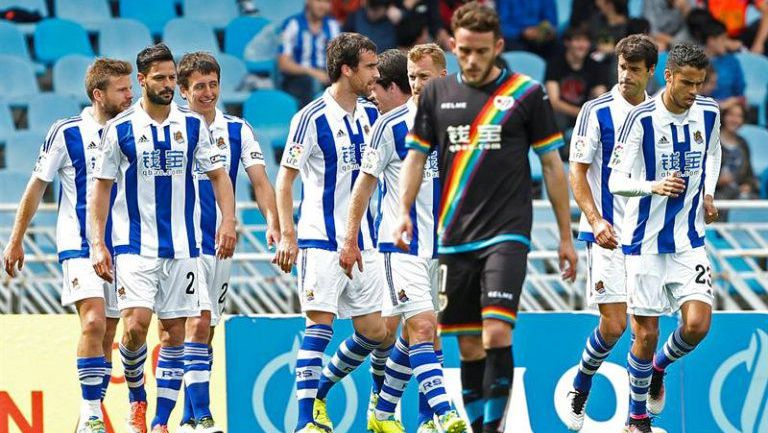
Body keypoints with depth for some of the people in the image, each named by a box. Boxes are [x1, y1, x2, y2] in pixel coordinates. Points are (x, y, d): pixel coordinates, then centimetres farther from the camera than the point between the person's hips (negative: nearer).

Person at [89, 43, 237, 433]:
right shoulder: (120, 129, -1)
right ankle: (136, 399, 8)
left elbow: (218, 175, 11)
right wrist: (98, 244, -5)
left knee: (175, 331, 2)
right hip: (134, 244, -3)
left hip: (182, 246, 3)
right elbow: (101, 187, 2)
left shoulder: (191, 125, 5)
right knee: (136, 323, -17)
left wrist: (228, 221, -5)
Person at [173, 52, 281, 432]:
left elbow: (258, 179, 0)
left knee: (207, 331, 8)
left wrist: (272, 221, -16)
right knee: (198, 322, -18)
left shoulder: (238, 130, 6)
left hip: (221, 244, 4)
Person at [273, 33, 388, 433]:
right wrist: (287, 235, -15)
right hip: (321, 241, -7)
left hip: (362, 242, 7)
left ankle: (320, 390, 25)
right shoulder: (312, 118, -10)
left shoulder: (370, 115, 9)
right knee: (320, 323, -12)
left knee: (373, 331, 7)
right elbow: (285, 178, -7)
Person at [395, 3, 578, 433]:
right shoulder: (437, 94, 8)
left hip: (507, 234, -3)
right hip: (455, 237, 4)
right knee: (469, 345, 7)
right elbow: (416, 156, 12)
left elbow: (552, 164, 4)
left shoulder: (527, 93, 0)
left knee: (497, 333, -18)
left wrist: (566, 236, 4)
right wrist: (404, 213, -4)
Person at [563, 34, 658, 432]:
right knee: (613, 324, -9)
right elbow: (577, 171, -6)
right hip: (608, 235, -4)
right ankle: (579, 392, 14)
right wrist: (595, 220, -18)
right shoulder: (597, 111, -5)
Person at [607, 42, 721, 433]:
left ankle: (660, 367, 23)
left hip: (689, 239, 4)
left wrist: (708, 194, 10)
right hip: (645, 240, -4)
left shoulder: (709, 113, 0)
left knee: (697, 324, -10)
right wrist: (653, 186, -34)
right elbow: (616, 181, -16)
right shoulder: (641, 119, -15)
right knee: (646, 334, 0)